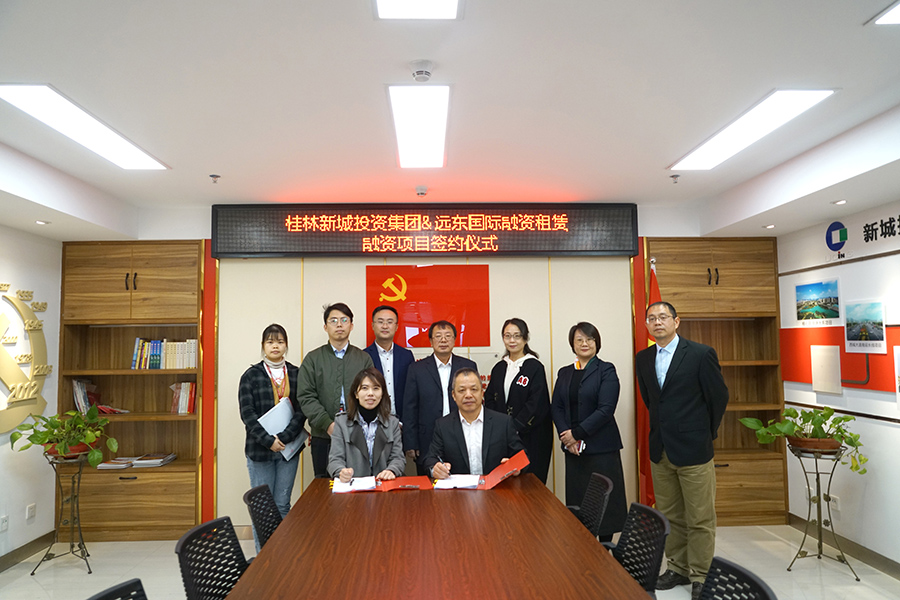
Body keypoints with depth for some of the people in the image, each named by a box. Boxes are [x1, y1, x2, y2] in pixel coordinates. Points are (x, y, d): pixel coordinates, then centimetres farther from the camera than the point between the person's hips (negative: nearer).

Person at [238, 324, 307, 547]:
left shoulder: (296, 374, 5)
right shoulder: (251, 375, 2)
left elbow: (301, 411, -1)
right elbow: (247, 413, -6)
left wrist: (283, 438, -14)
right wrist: (268, 440, -15)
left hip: (288, 448, 1)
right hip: (259, 449, -1)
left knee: (283, 505, 8)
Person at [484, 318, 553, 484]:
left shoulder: (535, 367, -4)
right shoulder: (499, 368, 12)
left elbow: (536, 405, -11)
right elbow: (489, 400, 13)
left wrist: (514, 427, -14)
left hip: (530, 437, -4)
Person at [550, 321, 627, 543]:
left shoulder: (606, 371, -3)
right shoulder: (564, 373, 13)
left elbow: (606, 409, -13)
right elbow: (556, 407, 8)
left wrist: (577, 433, -14)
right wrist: (565, 435, -8)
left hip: (601, 447, -4)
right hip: (573, 449, 4)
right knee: (577, 499, 7)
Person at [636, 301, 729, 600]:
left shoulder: (701, 354, -9)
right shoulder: (643, 359, 6)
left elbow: (719, 396, -2)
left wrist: (706, 434, 5)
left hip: (693, 451, -5)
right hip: (660, 451, 5)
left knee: (700, 519, 4)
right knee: (669, 516, 15)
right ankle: (678, 569, 29)